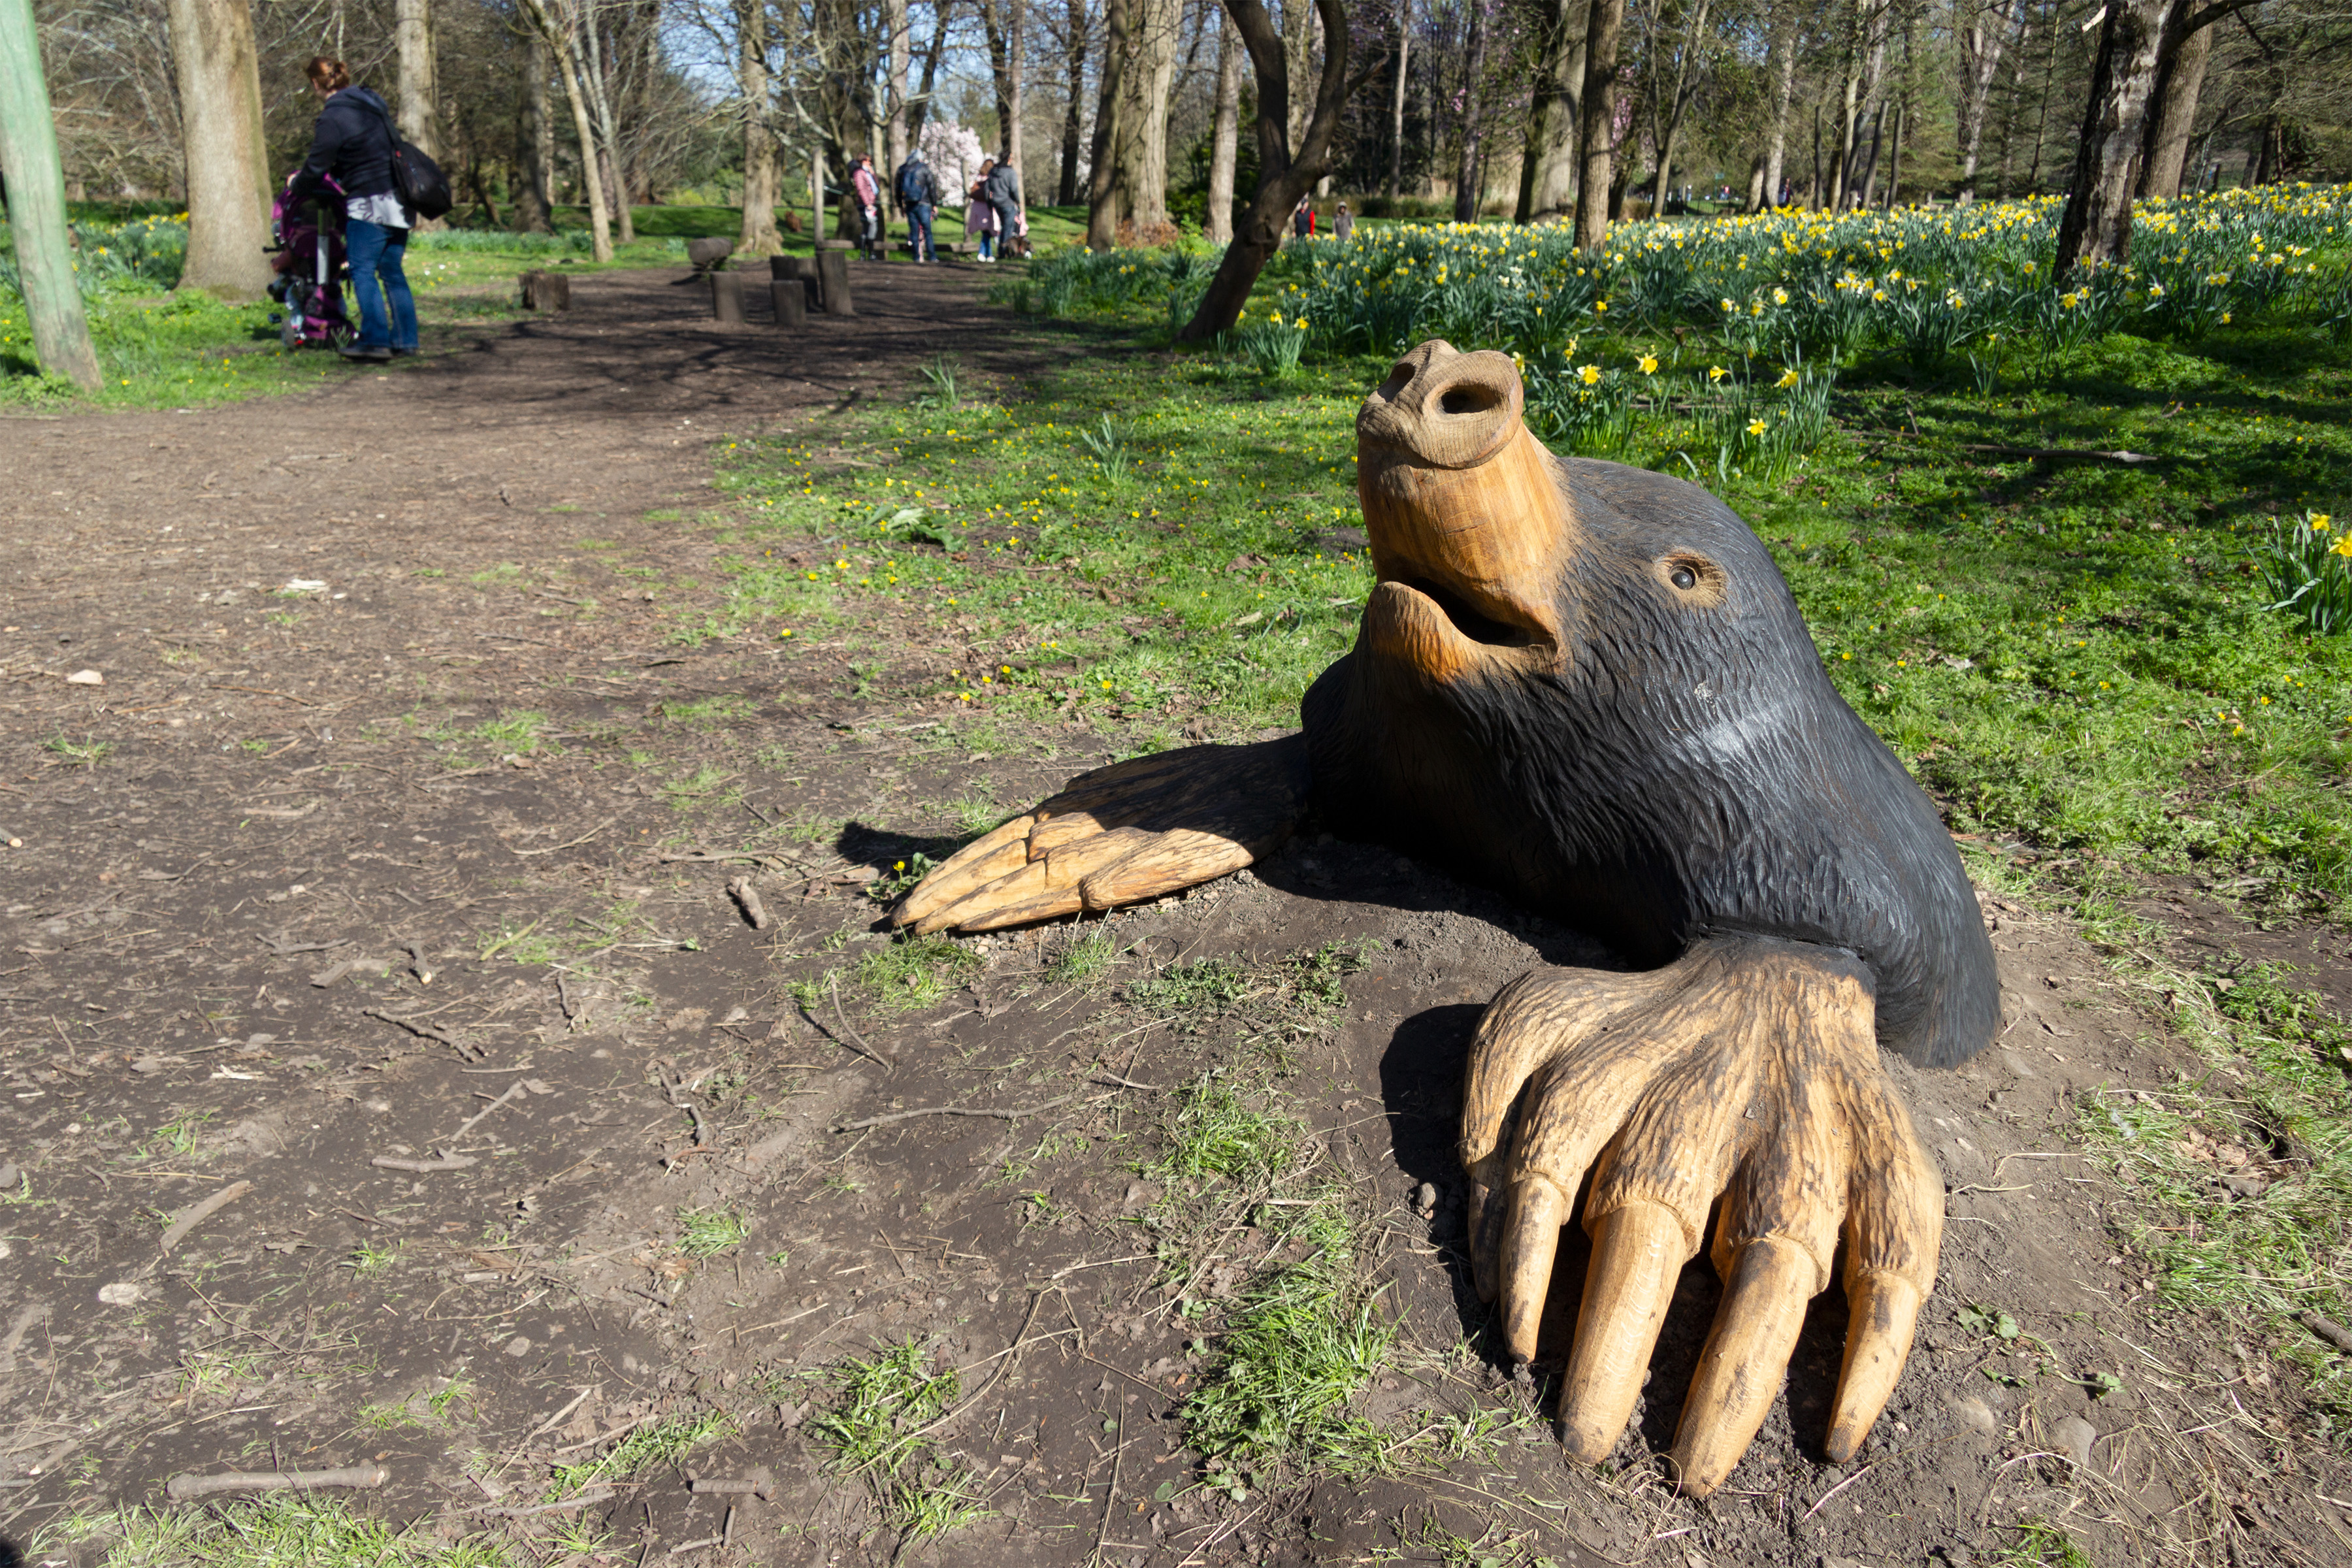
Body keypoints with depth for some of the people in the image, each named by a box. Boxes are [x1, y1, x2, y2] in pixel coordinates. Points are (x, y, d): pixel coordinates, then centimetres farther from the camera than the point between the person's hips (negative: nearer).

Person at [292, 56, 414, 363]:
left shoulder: (332, 118, -11)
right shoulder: (370, 102, 14)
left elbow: (316, 168, -9)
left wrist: (297, 188, 12)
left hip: (369, 204, -8)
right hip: (399, 204, 8)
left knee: (363, 272, -2)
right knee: (392, 271, 12)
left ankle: (376, 341, -6)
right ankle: (405, 339, 13)